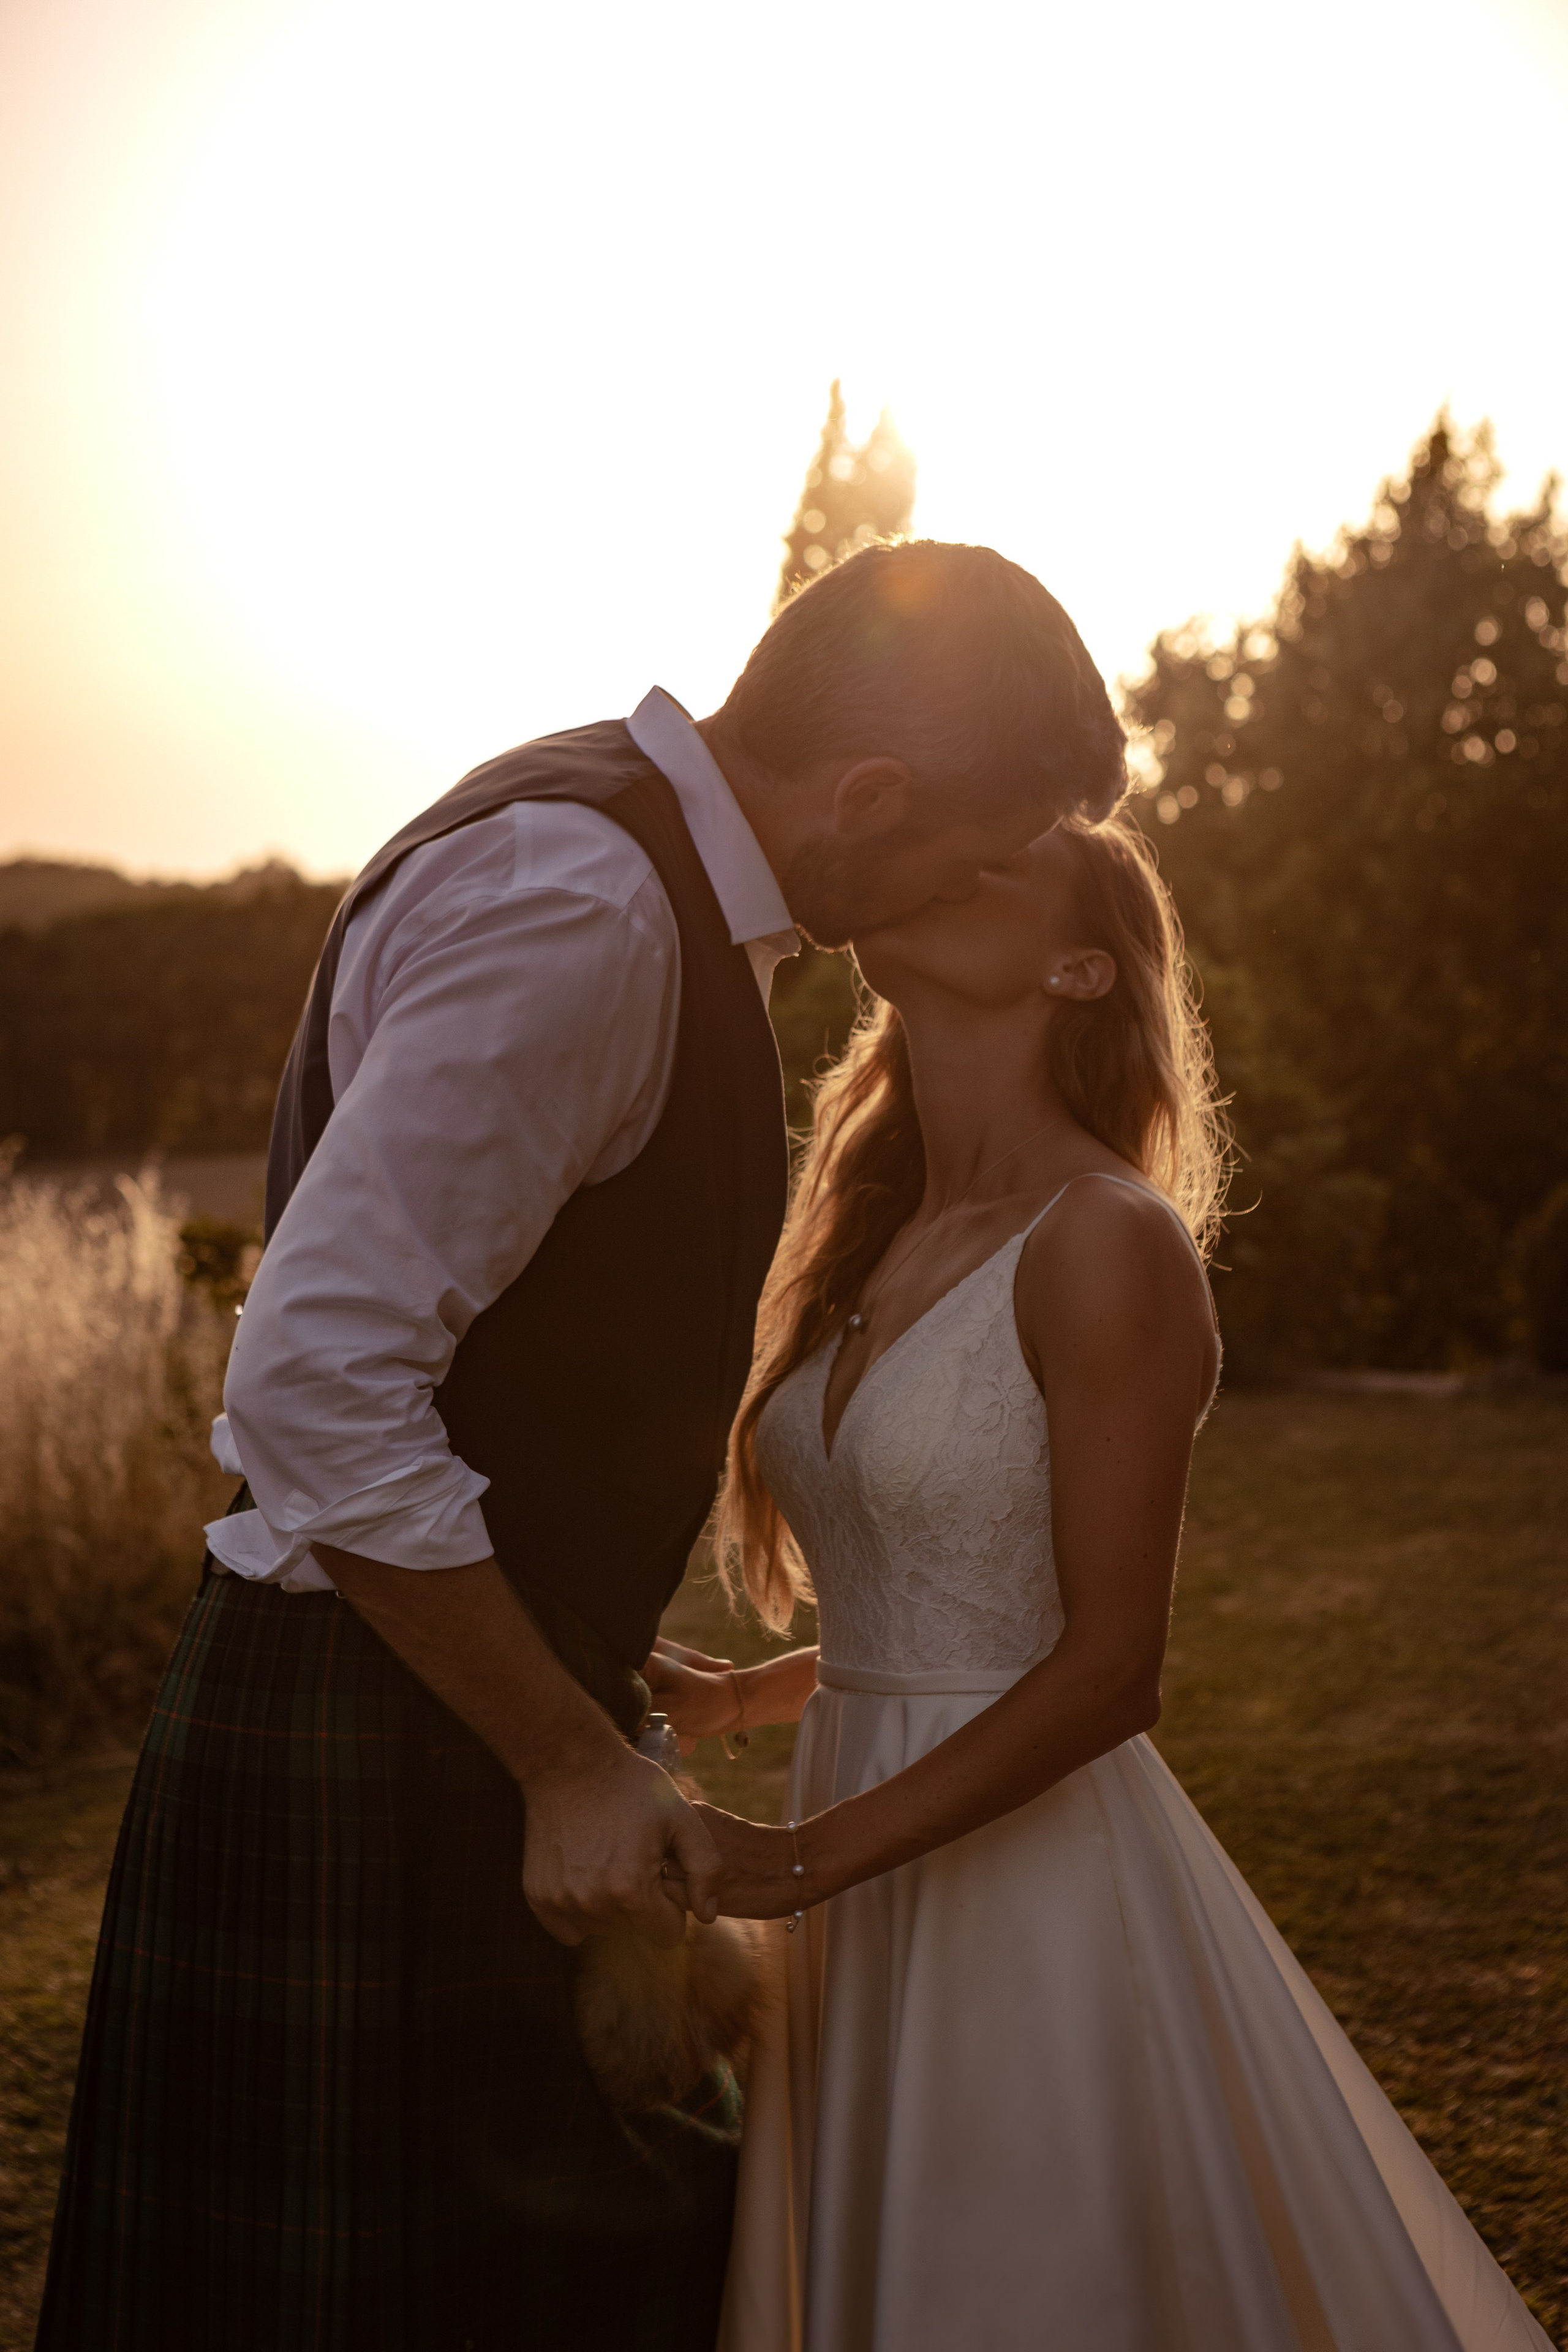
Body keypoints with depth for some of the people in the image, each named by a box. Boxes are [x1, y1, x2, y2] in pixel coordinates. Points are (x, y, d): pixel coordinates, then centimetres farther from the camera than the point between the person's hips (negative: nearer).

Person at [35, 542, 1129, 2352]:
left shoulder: (629, 847, 10)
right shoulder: (577, 911, -23)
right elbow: (318, 1387, -28)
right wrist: (573, 1766, -20)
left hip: (483, 1679, 10)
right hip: (376, 1741, -10)